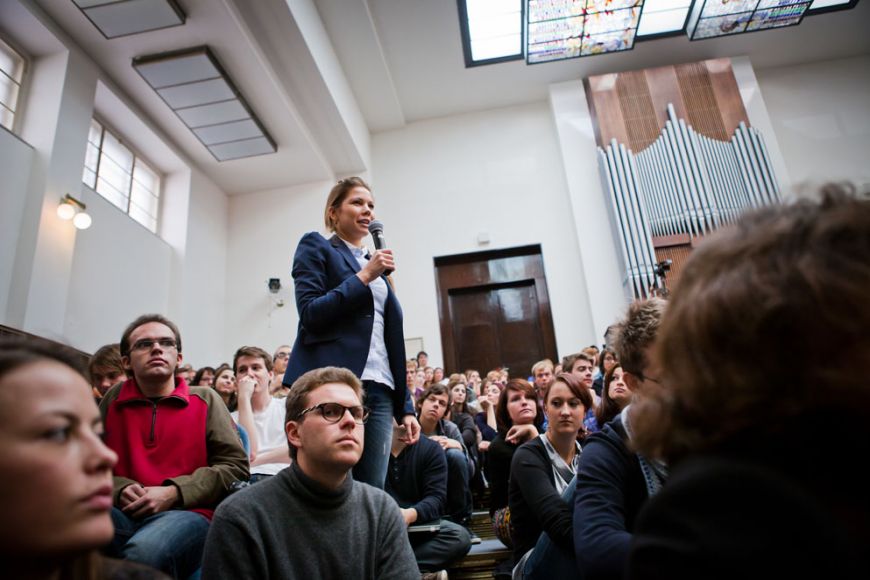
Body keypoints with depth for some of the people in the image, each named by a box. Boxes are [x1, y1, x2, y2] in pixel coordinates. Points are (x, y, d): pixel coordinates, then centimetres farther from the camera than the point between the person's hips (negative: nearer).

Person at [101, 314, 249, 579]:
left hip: (186, 512, -3)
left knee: (144, 552, -37)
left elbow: (236, 466, 3)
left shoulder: (205, 399, 11)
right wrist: (119, 490, -5)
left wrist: (173, 493, -9)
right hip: (123, 512, 3)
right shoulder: (113, 399, 17)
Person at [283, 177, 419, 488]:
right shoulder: (316, 246, 8)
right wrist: (364, 275, -8)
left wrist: (405, 407, 15)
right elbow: (310, 313, -7)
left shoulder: (377, 268, 24)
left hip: (378, 391, 6)